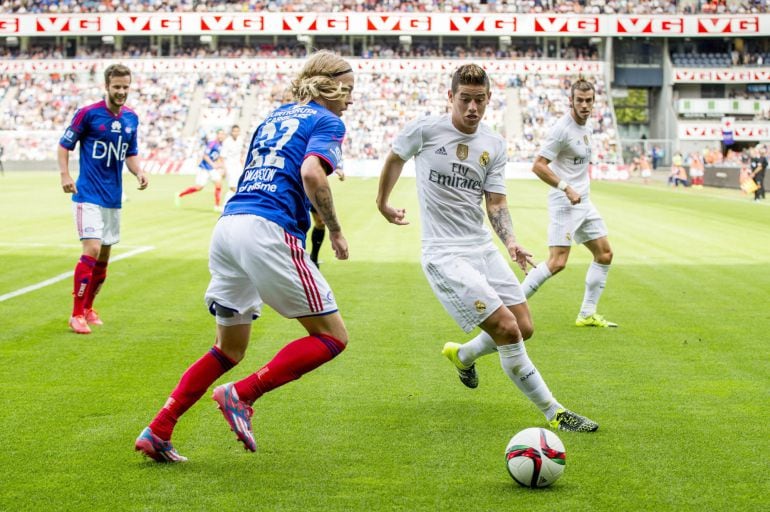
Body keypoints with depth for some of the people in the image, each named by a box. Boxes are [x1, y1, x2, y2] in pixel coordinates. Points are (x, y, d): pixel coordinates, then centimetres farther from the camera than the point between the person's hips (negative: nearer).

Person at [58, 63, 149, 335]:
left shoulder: (131, 118, 7)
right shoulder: (87, 113, -9)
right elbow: (64, 145, -3)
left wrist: (139, 172, -1)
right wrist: (65, 174, -17)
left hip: (114, 198, 6)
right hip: (89, 195, -6)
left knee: (104, 257, 11)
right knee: (92, 250, -17)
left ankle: (88, 307, 29)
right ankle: (77, 314, -10)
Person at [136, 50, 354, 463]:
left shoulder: (275, 116, 26)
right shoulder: (327, 122, 3)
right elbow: (312, 174, -15)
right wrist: (335, 231, -4)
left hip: (227, 225, 8)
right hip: (267, 231, -8)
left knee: (229, 349, 20)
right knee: (332, 336, 2)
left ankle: (157, 430, 11)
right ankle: (241, 396, -9)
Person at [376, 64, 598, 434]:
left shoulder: (494, 145, 4)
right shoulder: (425, 130, -9)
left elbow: (496, 201, 6)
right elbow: (395, 158, 11)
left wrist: (510, 241, -11)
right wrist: (383, 203, 22)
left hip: (484, 248, 6)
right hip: (444, 254, -6)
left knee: (524, 329, 9)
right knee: (506, 328, -16)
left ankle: (463, 355, 40)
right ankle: (554, 413, -5)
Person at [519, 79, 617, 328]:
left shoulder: (586, 127, 10)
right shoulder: (562, 129, -17)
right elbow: (538, 166, -20)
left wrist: (583, 187, 17)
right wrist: (566, 188, -22)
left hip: (584, 203, 9)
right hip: (564, 204, -9)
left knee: (605, 254, 10)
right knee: (557, 262, -16)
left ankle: (587, 314, 16)